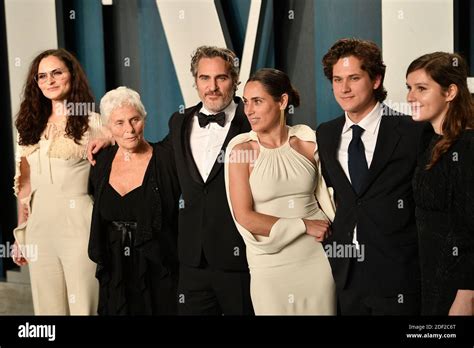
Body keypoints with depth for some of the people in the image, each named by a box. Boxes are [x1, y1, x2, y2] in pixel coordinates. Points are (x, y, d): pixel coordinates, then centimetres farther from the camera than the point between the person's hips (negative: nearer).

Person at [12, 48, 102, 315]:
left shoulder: (91, 122, -3)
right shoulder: (31, 126, 12)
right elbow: (26, 184, 15)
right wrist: (20, 234, 14)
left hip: (79, 226, -5)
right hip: (40, 228, 5)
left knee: (83, 306, 1)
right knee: (48, 306, 11)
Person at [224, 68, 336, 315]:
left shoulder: (308, 142, 0)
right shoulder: (240, 150, -6)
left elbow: (328, 194, 9)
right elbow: (244, 217, -10)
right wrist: (303, 225, -11)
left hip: (318, 256, 2)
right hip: (271, 264, -2)